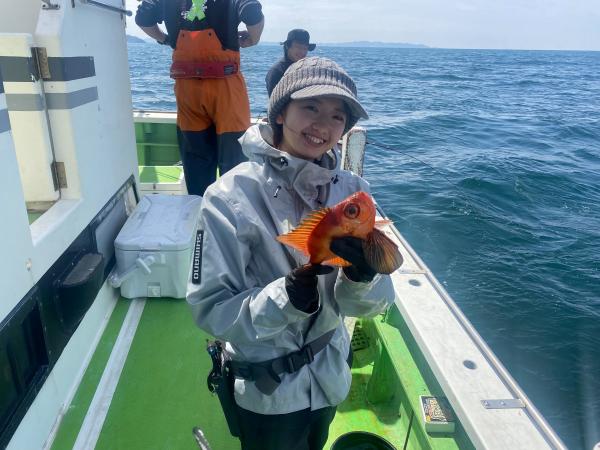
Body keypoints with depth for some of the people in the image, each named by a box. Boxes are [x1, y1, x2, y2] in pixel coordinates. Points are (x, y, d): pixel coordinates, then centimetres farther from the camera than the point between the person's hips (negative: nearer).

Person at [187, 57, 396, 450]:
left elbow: (374, 303, -10)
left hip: (331, 377, 4)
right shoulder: (232, 196, -22)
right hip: (267, 392, -4)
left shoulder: (351, 189, -11)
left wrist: (361, 274, -31)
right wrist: (290, 293, -35)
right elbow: (211, 310, -21)